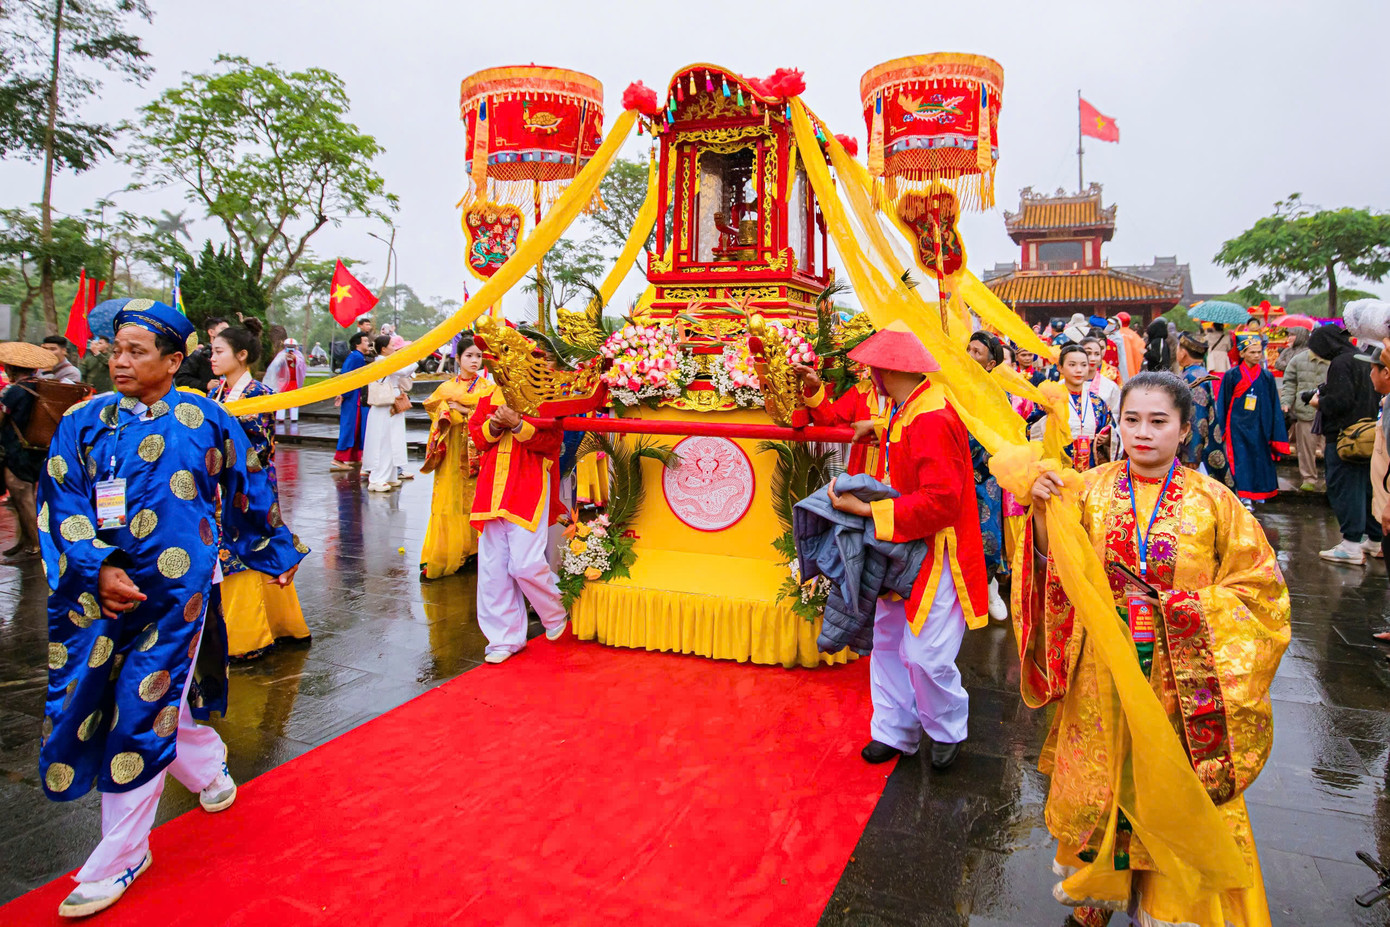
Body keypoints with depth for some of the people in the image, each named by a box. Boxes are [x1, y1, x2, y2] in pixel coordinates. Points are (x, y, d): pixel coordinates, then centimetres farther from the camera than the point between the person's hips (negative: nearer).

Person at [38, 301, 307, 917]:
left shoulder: (206, 421, -1)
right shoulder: (85, 422, 4)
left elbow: (249, 492, 9)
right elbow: (62, 505, -1)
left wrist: (279, 554, 18)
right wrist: (100, 568, -16)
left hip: (175, 590, -3)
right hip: (100, 588, 3)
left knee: (144, 710, 0)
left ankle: (119, 859, 16)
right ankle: (210, 769, 40)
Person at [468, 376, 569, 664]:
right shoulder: (490, 397, 16)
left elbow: (550, 440, -9)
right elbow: (477, 437, 12)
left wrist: (517, 424, -20)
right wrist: (494, 426, -8)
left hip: (530, 487, -5)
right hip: (493, 487, 5)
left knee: (526, 563, -11)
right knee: (492, 566, 5)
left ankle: (557, 615, 19)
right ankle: (504, 638, 19)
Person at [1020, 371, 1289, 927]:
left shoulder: (1212, 501, -5)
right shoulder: (1090, 490, -4)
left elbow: (1257, 586, -1)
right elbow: (1057, 576, -7)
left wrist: (1174, 607, -14)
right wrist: (1042, 513, -24)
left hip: (1182, 680, -1)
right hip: (1103, 675, 1)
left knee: (1175, 792, 12)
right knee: (1100, 780, 15)